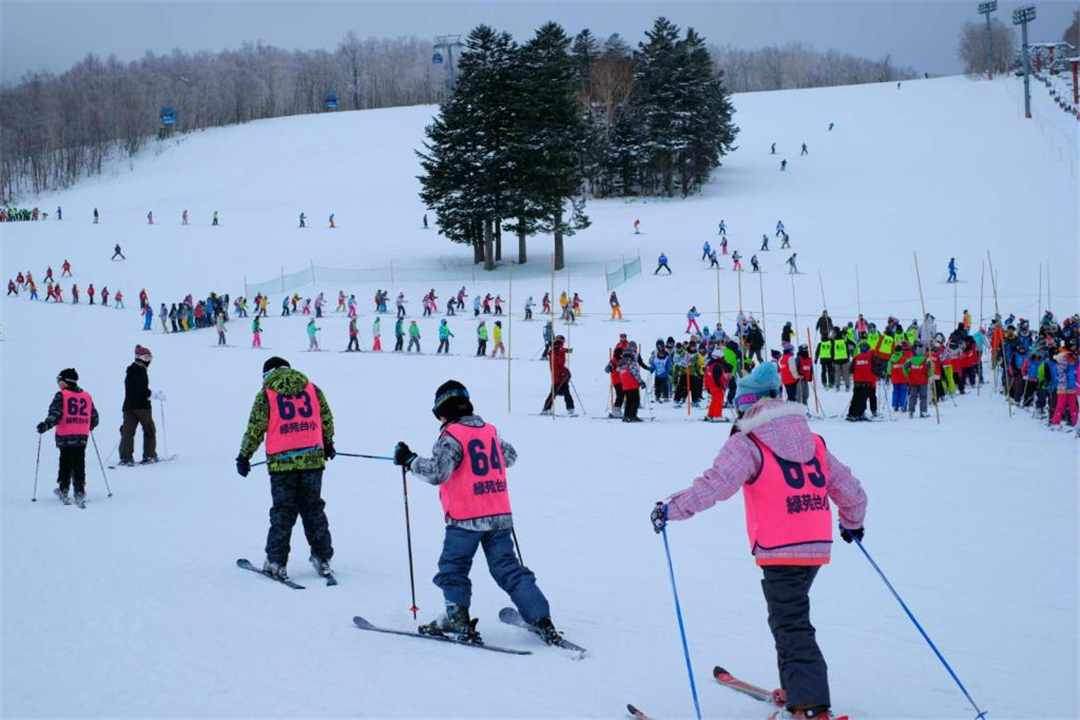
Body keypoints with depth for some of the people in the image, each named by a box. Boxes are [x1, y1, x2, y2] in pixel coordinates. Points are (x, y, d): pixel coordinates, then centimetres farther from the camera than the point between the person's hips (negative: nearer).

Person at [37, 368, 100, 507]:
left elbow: (55, 413, -16)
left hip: (65, 436, -3)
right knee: (79, 463, 4)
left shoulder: (61, 395, -3)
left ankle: (63, 489, 14)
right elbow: (94, 418, 17)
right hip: (82, 436, 3)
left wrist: (46, 425, -21)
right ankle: (79, 491, -6)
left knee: (65, 462, 9)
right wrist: (88, 427, 34)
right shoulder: (87, 396, 12)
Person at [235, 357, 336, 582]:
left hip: (282, 461, -2)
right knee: (313, 509, 12)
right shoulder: (312, 388, 8)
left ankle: (276, 562, 6)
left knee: (283, 512, 5)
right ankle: (322, 559, 12)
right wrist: (328, 444, 31)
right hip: (313, 459, 2)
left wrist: (244, 456, 9)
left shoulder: (266, 394, -1)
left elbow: (255, 428, -2)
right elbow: (326, 419, 14)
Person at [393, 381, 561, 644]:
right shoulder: (490, 430, 10)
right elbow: (510, 457, 26)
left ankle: (458, 622, 4)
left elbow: (437, 472, -20)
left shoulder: (451, 436, -10)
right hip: (500, 516, 6)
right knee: (508, 569, 8)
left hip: (465, 518, -6)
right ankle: (542, 622, 1)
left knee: (452, 569, 10)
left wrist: (409, 460, -8)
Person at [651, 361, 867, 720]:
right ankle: (797, 689, 30)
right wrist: (852, 523, 37)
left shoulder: (748, 444, -7)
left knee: (791, 626, -3)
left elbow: (716, 483, -21)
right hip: (817, 548, 7)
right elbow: (850, 490, 19)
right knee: (791, 616, 24)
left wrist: (672, 508, -18)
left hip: (780, 552, -7)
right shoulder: (814, 443, 13)